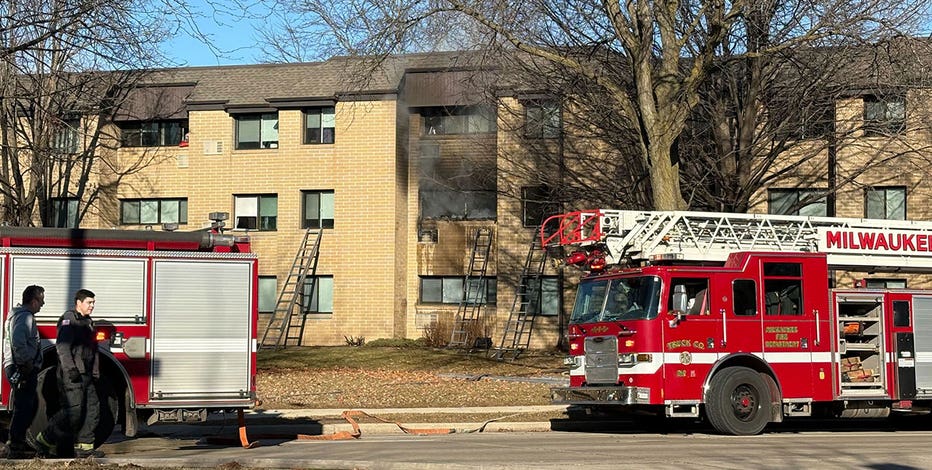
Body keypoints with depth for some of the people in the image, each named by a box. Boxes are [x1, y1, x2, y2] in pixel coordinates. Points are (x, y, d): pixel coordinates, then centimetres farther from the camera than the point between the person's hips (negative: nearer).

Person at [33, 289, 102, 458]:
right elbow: (62, 346, -19)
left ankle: (84, 446, 8)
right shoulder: (69, 319, -8)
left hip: (86, 375, 9)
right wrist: (70, 369, -25)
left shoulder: (88, 322, 21)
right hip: (71, 375, -9)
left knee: (92, 409, 5)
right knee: (73, 411, -13)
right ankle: (45, 441, -3)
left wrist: (95, 373, 19)